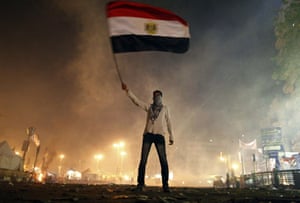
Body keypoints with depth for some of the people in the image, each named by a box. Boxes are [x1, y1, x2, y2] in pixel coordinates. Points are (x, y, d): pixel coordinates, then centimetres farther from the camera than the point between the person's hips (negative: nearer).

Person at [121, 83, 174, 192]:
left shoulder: (165, 108, 19)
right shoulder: (149, 107, 18)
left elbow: (168, 122, 16)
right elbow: (136, 101, 10)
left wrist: (171, 136, 8)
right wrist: (127, 90, -1)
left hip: (159, 135, -1)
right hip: (148, 134, 1)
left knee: (163, 160, -7)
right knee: (143, 159, -5)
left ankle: (165, 185, -3)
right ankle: (140, 184, -1)